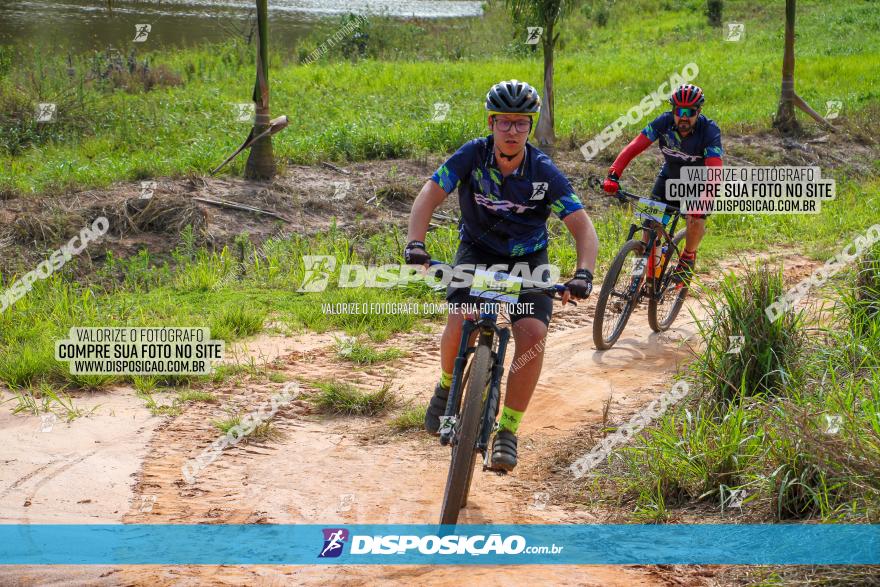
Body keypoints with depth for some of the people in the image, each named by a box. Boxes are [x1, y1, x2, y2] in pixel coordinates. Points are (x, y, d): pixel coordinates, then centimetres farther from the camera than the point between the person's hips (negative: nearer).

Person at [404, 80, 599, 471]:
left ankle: (508, 431, -11)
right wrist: (415, 243, -36)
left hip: (527, 259, 0)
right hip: (477, 251, 0)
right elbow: (429, 196, -20)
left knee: (533, 333, -23)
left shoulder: (544, 172, -20)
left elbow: (582, 227, -20)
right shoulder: (472, 155, -19)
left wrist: (583, 273, -37)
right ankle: (447, 385, 10)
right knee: (460, 321, -25)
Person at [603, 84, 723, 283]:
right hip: (669, 176, 3)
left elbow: (714, 171, -40)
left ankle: (688, 257, 6)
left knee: (696, 220, -24)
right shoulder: (664, 122, -23)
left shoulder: (709, 131, -30)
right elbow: (634, 147, -29)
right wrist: (613, 175, -42)